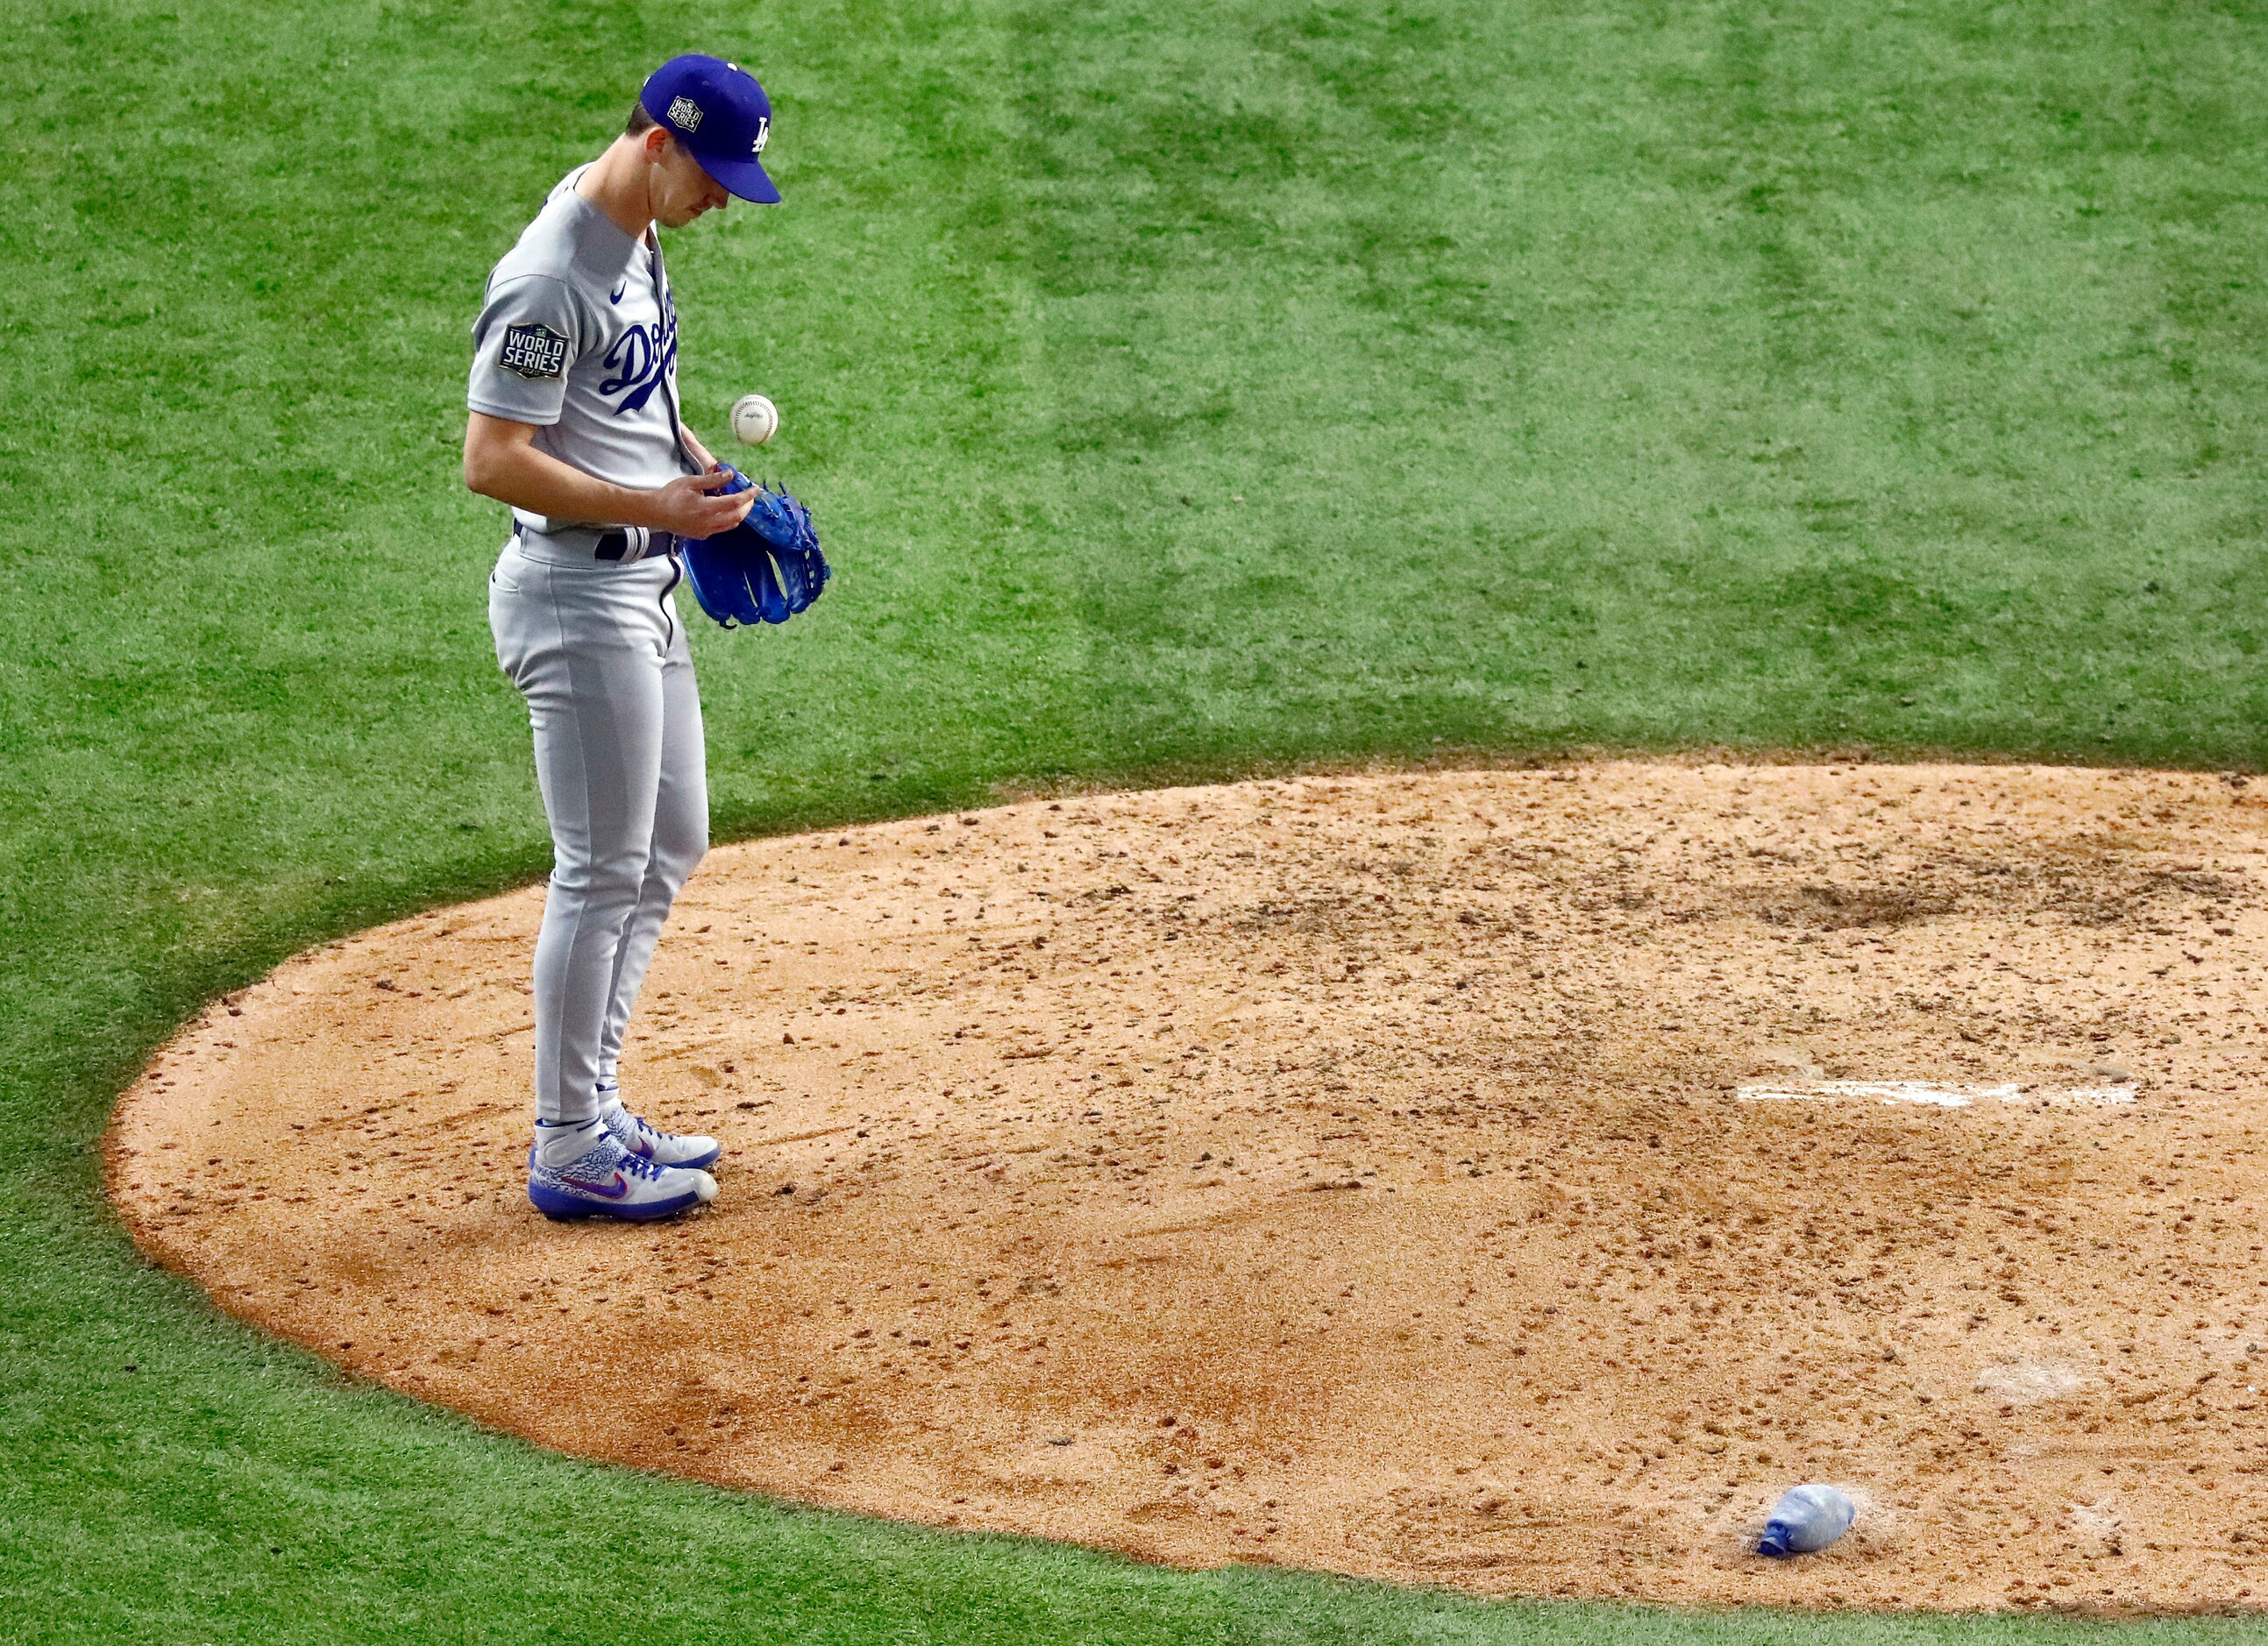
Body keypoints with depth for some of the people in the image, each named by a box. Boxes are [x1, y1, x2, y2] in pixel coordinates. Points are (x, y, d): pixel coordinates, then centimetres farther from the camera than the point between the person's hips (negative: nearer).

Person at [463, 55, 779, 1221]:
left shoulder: (637, 239, 10)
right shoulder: (551, 276, -21)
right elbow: (493, 461, -23)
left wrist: (704, 469, 9)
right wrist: (652, 505, -24)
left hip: (641, 586, 10)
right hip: (576, 590, -10)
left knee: (669, 849, 16)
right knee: (603, 869, -5)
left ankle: (590, 1113, 25)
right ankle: (570, 1156, 3)